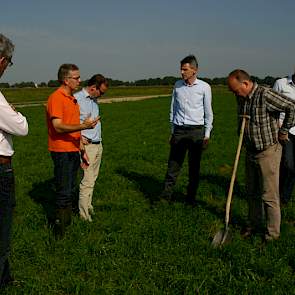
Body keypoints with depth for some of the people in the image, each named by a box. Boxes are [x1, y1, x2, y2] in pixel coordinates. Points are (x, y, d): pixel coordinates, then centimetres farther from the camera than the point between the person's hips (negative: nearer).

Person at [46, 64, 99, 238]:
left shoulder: (73, 99, 16)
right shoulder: (56, 98, -13)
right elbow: (58, 127, -22)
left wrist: (82, 150, 20)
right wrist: (83, 126, -31)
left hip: (73, 151, 9)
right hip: (62, 151, -9)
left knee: (71, 191, 14)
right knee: (64, 192, -5)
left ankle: (68, 223, 24)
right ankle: (59, 230, 4)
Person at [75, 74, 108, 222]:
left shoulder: (94, 100, 14)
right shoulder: (77, 98, -13)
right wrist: (79, 137, -17)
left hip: (98, 144, 8)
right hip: (87, 145, -8)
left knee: (93, 178, 14)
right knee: (87, 181, -6)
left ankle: (88, 205, 25)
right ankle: (84, 215, 2)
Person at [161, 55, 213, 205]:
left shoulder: (204, 87, -2)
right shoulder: (177, 85, 7)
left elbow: (208, 112, 2)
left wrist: (207, 135, -1)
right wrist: (172, 131, 13)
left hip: (196, 131, -2)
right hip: (179, 130, 2)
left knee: (194, 167, 6)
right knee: (173, 165, 1)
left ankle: (191, 197, 17)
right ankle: (166, 195, 6)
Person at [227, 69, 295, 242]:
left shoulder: (265, 95, -21)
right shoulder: (241, 98, 5)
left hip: (268, 151, -8)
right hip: (251, 152, 8)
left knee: (269, 195, 0)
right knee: (252, 192, 17)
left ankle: (273, 233, 13)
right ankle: (254, 225, 33)